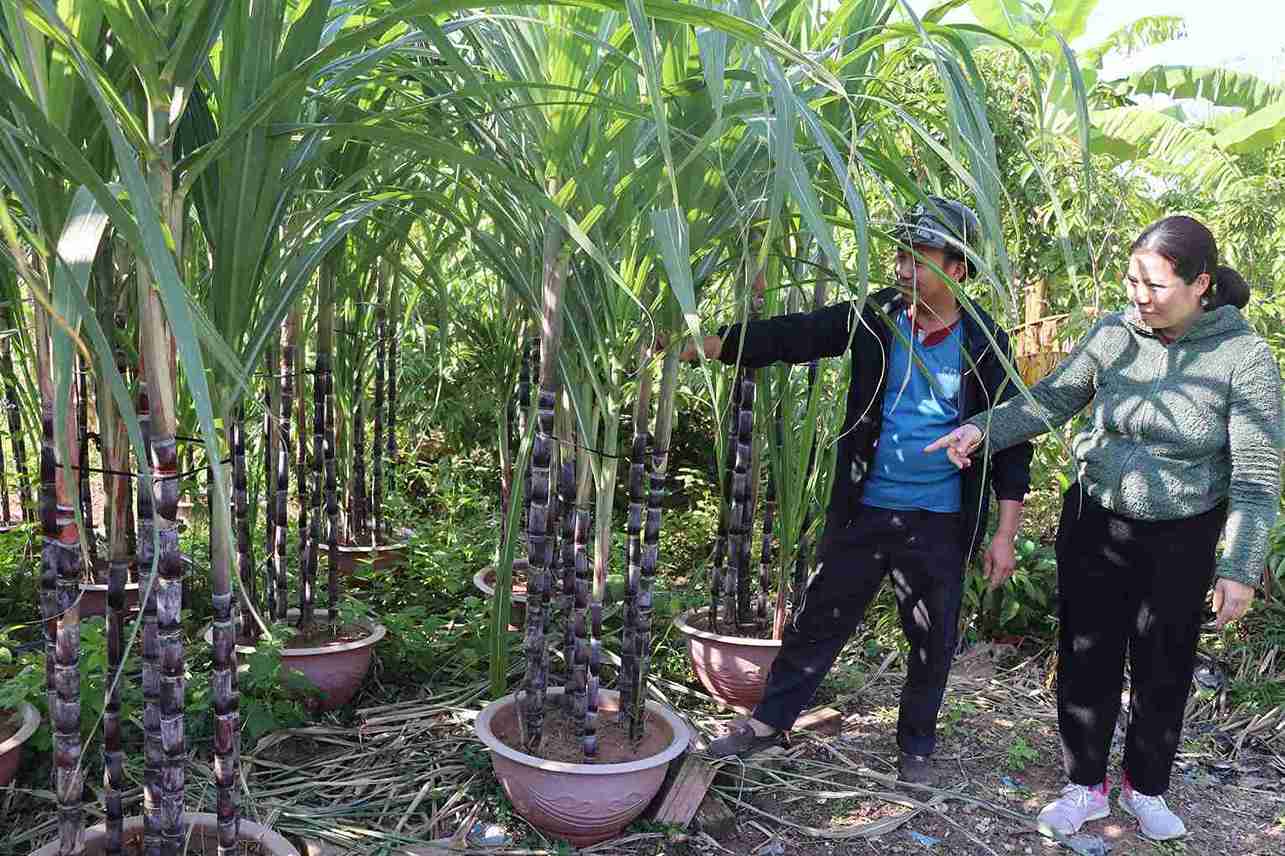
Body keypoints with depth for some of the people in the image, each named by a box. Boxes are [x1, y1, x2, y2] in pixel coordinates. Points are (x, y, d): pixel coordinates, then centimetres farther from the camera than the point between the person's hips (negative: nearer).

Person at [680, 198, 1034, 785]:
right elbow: (794, 335, -12)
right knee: (819, 619, 9)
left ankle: (916, 745, 33)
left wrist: (1005, 533, -5)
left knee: (932, 639, 12)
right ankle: (769, 721, 25)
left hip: (940, 523, -1)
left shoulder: (985, 344, -7)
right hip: (865, 510, 1)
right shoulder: (875, 319, -4)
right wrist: (704, 346, -24)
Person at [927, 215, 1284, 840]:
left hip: (1181, 541, -2)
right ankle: (1086, 787, 28)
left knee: (1163, 671, 14)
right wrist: (984, 428, -16)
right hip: (1095, 523, 2)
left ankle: (1146, 789, 36)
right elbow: (1051, 400, 0)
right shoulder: (1113, 335, -8)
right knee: (1086, 660, 9)